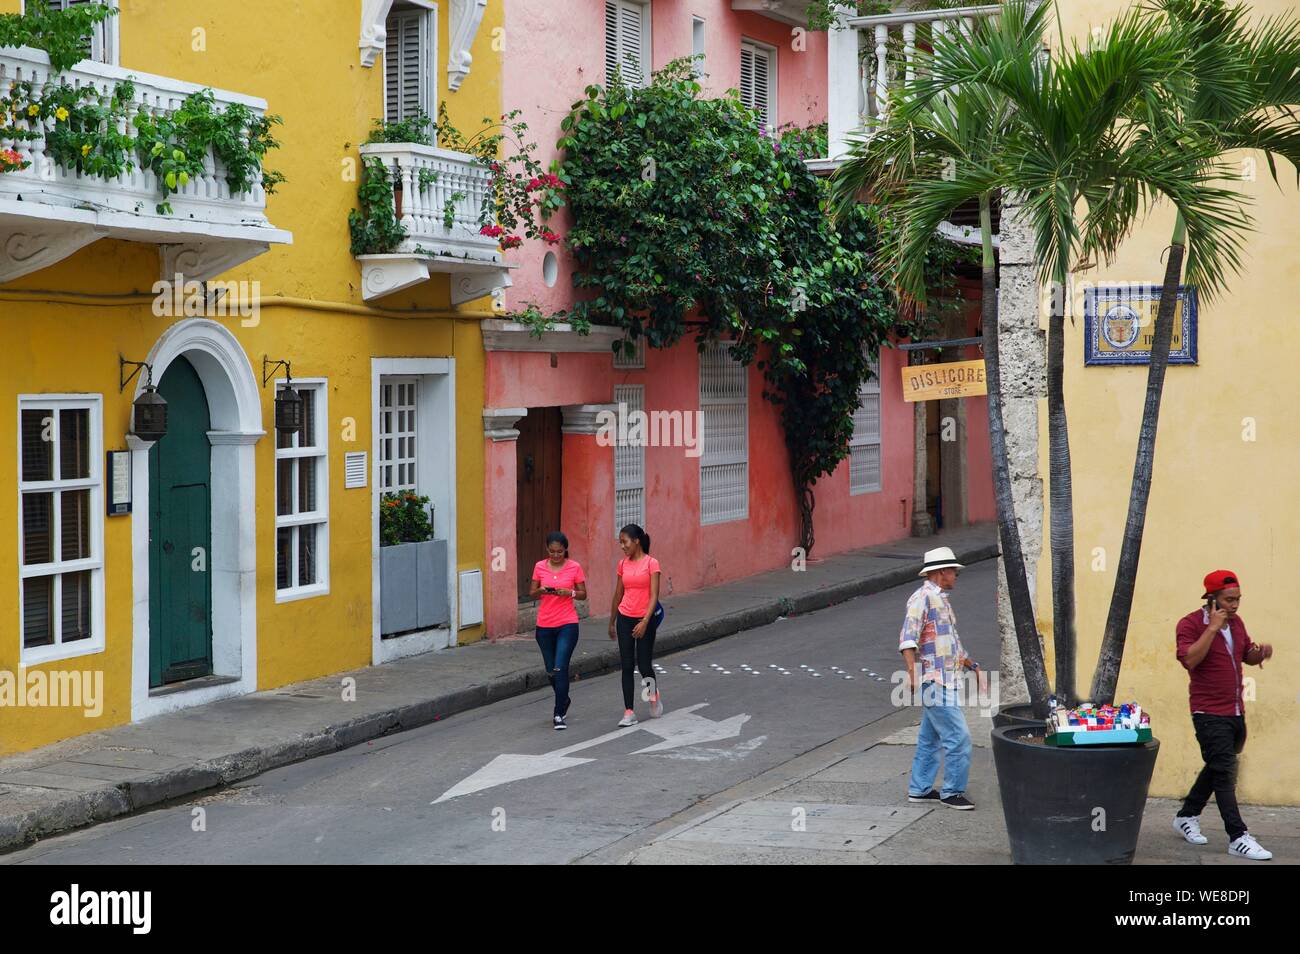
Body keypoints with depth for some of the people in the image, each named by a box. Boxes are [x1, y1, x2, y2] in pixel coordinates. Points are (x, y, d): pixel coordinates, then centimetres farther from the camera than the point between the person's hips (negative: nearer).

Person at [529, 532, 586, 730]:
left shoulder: (574, 567, -2)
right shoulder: (540, 567, 3)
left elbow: (583, 594, 4)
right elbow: (531, 594, 8)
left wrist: (570, 593, -16)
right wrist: (540, 591, -14)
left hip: (567, 624, -3)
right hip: (544, 626, 3)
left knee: (560, 669, -13)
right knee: (551, 671, 12)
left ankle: (559, 715, -7)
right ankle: (564, 701, 38)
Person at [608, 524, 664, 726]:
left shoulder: (651, 563, -9)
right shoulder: (623, 564, 6)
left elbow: (654, 595, -14)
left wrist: (645, 622, -23)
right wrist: (612, 622, 18)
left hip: (644, 620, -4)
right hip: (625, 618, 4)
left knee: (644, 666, 1)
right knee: (627, 666, -1)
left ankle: (654, 695, 32)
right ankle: (629, 712, 1)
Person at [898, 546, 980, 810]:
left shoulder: (941, 600, 19)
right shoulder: (923, 597, -12)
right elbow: (908, 638, -22)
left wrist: (972, 665, 28)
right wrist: (912, 672, -31)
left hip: (945, 682, 10)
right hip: (935, 682, -10)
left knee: (930, 738, 15)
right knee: (958, 737, -9)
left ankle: (919, 789, 22)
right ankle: (952, 792, -1)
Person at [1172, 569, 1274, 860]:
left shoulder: (1236, 623, 10)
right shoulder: (1191, 624, -12)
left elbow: (1247, 656, 21)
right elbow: (1189, 659, -26)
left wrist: (1260, 653, -2)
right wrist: (1213, 628, -27)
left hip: (1236, 713, 8)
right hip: (1210, 713, -8)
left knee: (1217, 769, 17)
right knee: (1224, 773, -10)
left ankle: (1187, 817, 32)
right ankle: (1238, 838, -12)